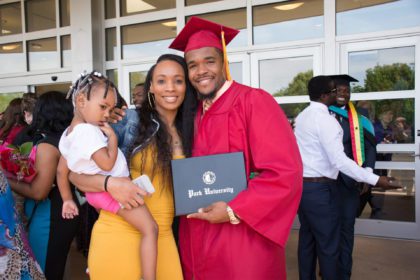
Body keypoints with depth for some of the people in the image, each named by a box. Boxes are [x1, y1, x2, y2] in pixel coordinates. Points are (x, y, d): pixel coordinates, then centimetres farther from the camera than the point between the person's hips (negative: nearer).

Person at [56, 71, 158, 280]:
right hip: (112, 188, -10)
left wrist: (67, 200, 18)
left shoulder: (68, 134, 6)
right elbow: (107, 163, -30)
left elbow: (61, 171, 12)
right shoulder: (88, 131, -23)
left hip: (95, 191, 10)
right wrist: (112, 136, -17)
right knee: (150, 228, -15)